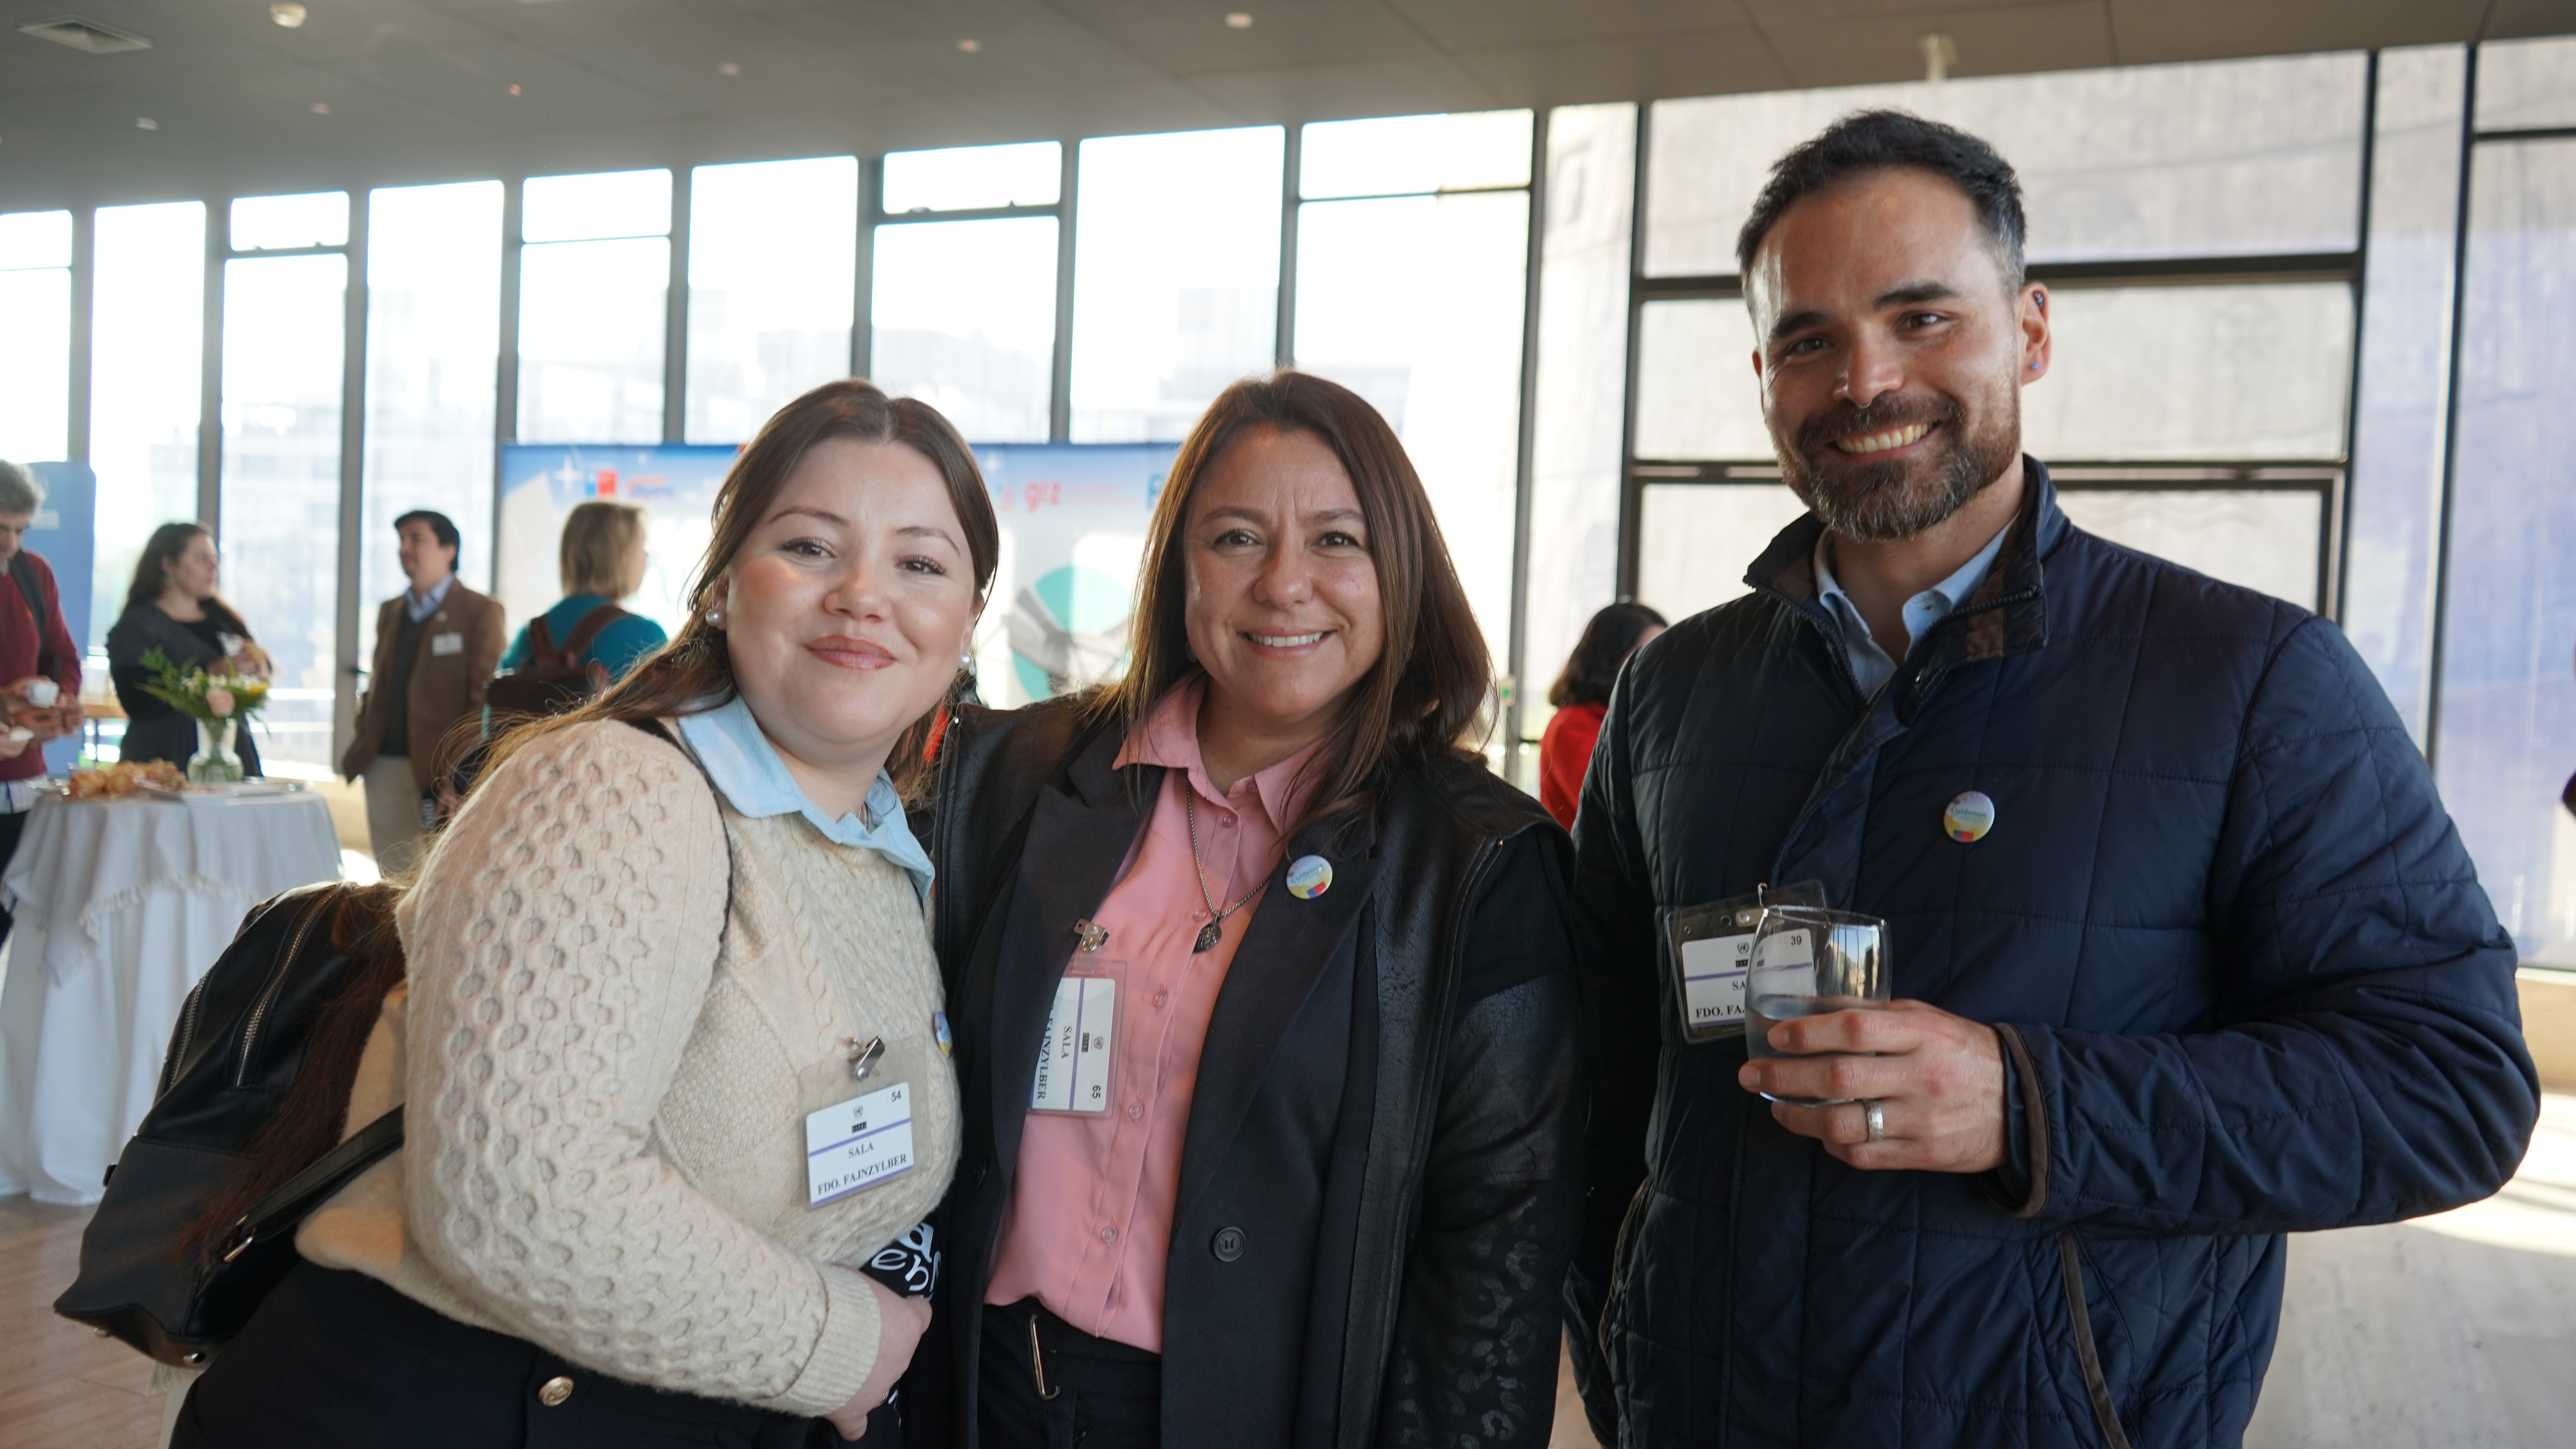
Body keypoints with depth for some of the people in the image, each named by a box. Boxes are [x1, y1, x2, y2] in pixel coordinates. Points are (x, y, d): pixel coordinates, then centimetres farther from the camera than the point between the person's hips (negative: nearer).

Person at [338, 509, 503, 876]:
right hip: (384, 769, 6)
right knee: (393, 880, 8)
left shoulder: (480, 612, -2)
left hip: (441, 769, -6)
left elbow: (484, 696, -8)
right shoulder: (390, 611, 19)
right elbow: (378, 686, 22)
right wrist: (359, 750, 9)